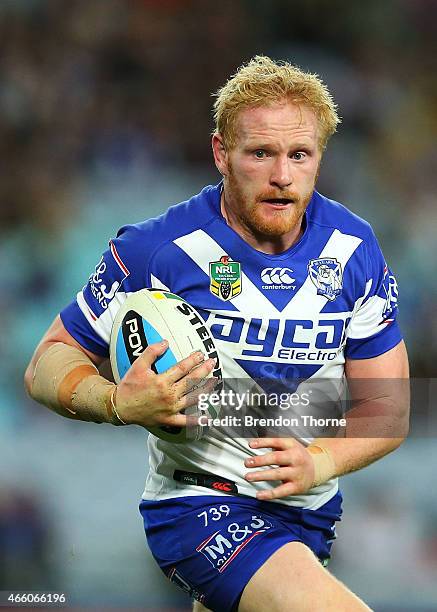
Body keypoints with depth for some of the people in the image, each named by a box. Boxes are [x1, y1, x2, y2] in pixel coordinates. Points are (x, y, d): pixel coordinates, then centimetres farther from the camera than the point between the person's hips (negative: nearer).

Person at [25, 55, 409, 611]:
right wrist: (119, 404, -29)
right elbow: (48, 364, -8)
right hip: (198, 500, -6)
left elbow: (388, 408, 0)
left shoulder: (354, 249, -4)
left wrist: (320, 461, -20)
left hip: (312, 511, 6)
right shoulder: (156, 251, -16)